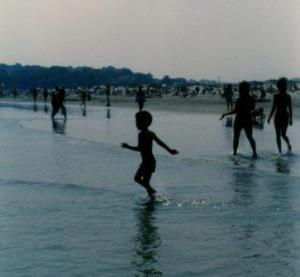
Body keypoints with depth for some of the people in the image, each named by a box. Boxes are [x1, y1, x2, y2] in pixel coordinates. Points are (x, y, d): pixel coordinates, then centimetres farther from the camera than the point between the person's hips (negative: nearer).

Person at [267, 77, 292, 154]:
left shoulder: (276, 96, -12)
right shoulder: (288, 96, 1)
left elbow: (273, 108, -12)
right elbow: (290, 109, 3)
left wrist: (269, 118, -2)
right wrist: (291, 119, 11)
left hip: (278, 116, -4)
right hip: (286, 116, 4)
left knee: (278, 135, 7)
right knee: (283, 134, 18)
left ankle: (280, 152, 2)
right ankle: (289, 144, -9)